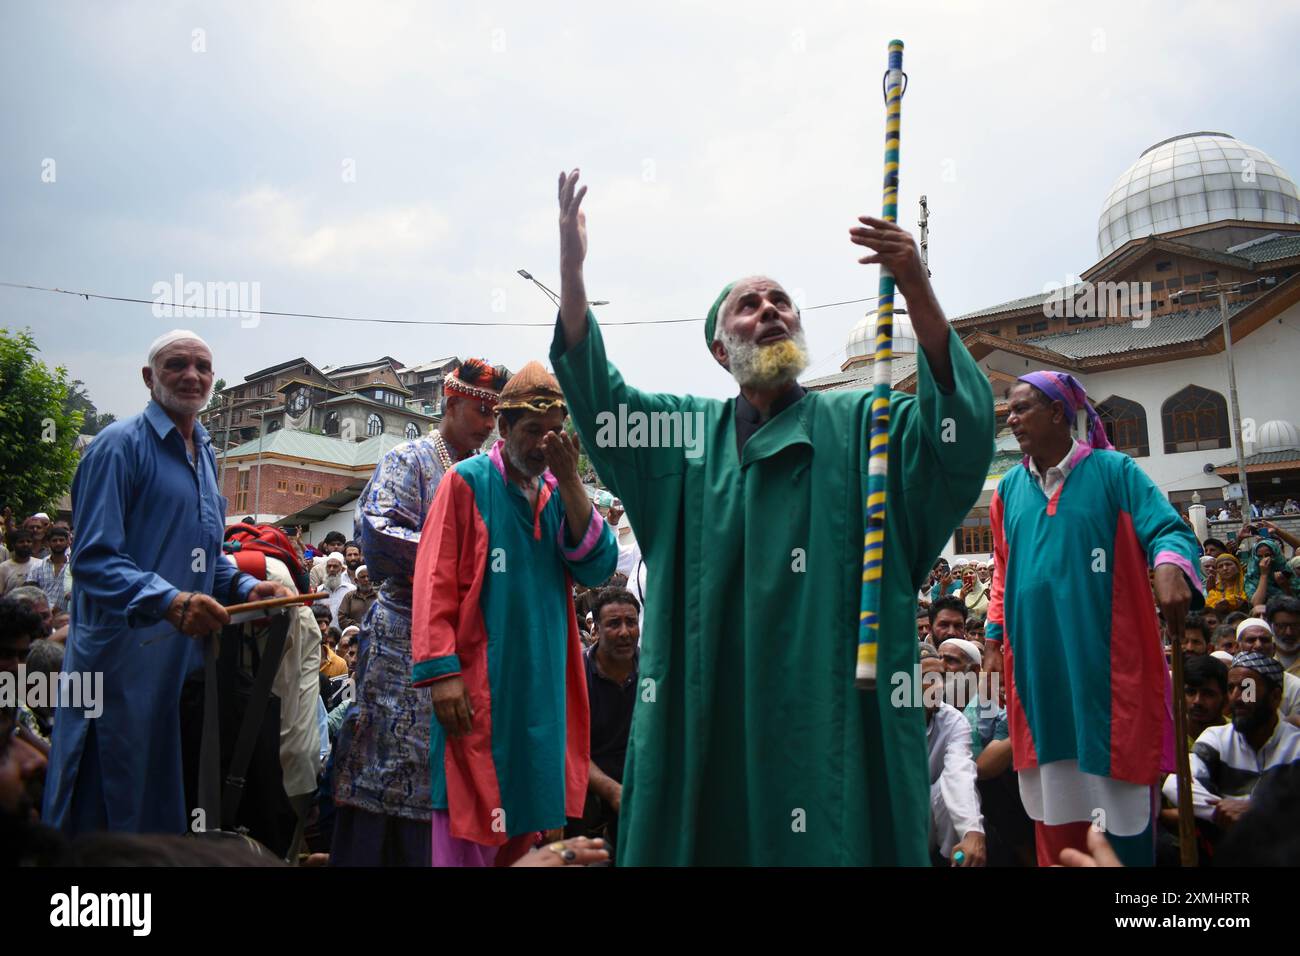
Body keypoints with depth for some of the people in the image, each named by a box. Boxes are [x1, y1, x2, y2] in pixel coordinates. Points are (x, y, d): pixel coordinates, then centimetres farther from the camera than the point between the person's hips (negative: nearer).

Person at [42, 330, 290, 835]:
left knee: (169, 804, 16)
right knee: (103, 816, 3)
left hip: (187, 657, 8)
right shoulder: (121, 444, -10)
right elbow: (93, 561, -19)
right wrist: (169, 601, -33)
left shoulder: (205, 453, 14)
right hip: (125, 657, -7)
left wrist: (248, 587, 3)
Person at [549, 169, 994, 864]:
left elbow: (961, 437, -10)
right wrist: (571, 271, -10)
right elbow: (596, 396, 4)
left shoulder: (860, 425, 5)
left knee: (827, 841, 3)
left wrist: (918, 293, -24)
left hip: (828, 713, -2)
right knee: (704, 833, 10)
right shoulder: (686, 432, 14)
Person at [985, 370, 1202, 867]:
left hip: (1106, 663, -4)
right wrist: (995, 638, 11)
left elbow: (1169, 529, -10)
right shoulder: (1009, 488, 12)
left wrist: (1170, 564, -32)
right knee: (1053, 791, 10)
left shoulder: (1114, 471, -1)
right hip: (1039, 666, 4)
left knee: (1118, 791, 3)